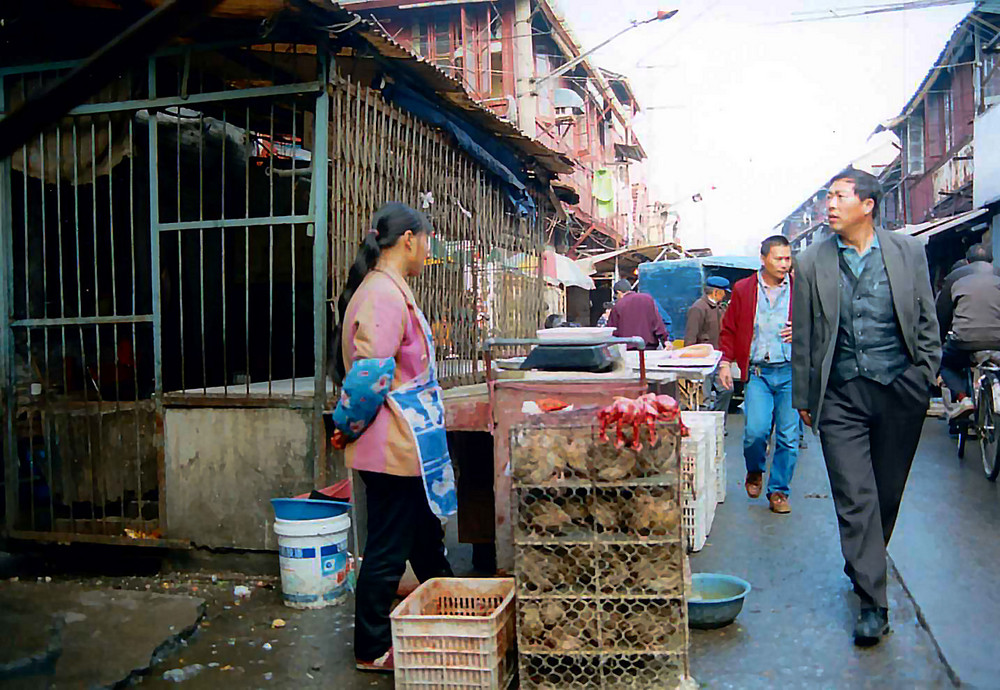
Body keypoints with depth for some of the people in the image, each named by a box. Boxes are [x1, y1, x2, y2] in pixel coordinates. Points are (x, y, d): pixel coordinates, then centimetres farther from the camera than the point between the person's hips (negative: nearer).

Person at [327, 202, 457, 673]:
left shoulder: (388, 290, 13)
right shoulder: (385, 295, -20)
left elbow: (372, 373, 19)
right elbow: (371, 373, -26)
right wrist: (346, 427, -13)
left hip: (406, 448, 10)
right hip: (394, 449, -10)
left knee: (426, 539, 22)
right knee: (387, 551, 3)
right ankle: (372, 650, 19)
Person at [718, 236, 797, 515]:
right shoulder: (743, 289, 7)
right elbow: (729, 329, 10)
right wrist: (725, 362, -1)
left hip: (791, 371, 1)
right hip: (757, 372, -1)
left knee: (789, 436, 2)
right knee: (756, 430, -12)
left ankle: (779, 491, 18)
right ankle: (755, 472, 20)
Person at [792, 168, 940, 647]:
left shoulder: (908, 251, 3)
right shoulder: (812, 262, 1)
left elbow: (926, 319, 10)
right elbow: (803, 336, 5)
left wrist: (926, 375, 5)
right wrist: (803, 398, 6)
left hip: (900, 391, 1)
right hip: (841, 395, -1)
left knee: (887, 492, 13)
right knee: (855, 498, -5)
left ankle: (863, 568, 37)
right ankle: (873, 603, 2)